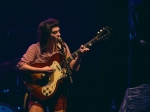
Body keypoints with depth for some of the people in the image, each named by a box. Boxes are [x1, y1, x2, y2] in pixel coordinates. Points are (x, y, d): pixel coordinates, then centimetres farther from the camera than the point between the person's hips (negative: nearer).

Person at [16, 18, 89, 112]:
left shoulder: (63, 47, 4)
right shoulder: (36, 48, -8)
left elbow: (72, 67, 2)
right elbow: (20, 66, -16)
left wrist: (79, 56, -16)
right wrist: (42, 70, -22)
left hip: (59, 91, 3)